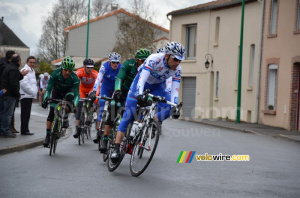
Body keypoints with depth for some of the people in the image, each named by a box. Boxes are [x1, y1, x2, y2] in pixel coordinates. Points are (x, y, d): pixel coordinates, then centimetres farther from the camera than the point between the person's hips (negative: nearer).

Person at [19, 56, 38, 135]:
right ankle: (24, 130, -6)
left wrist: (34, 91, 15)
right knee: (25, 113, -8)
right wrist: (32, 91, -17)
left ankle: (25, 130, 16)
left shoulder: (32, 71, 21)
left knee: (27, 114, 11)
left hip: (30, 95, 9)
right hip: (25, 95, -9)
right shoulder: (24, 70, -10)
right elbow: (24, 83, -20)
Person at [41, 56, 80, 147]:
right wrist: (45, 99, -48)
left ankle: (65, 118, -14)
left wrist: (74, 105, -53)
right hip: (57, 91, 1)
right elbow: (48, 88, -30)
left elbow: (76, 94, -35)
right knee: (51, 113, -11)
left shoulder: (74, 77, -32)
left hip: (68, 91, 0)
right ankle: (47, 136, -3)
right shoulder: (55, 74, -31)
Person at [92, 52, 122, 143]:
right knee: (102, 108, -11)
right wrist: (94, 91, -48)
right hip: (105, 89, -1)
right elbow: (98, 79, -35)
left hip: (116, 89, 1)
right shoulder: (104, 67, -25)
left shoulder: (121, 68, -23)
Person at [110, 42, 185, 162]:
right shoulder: (154, 59, -34)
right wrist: (139, 95, -57)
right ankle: (116, 149, -14)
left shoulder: (177, 70, -21)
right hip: (141, 83, -4)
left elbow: (175, 89, -21)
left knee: (169, 108, -22)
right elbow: (142, 79, -41)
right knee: (129, 114, -13)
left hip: (156, 86, 4)